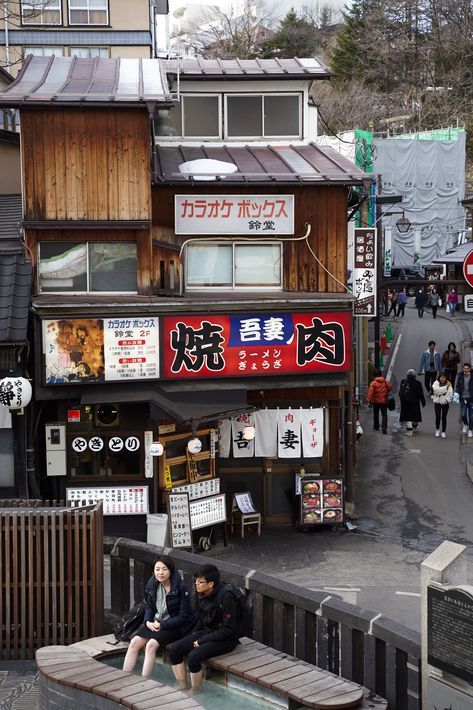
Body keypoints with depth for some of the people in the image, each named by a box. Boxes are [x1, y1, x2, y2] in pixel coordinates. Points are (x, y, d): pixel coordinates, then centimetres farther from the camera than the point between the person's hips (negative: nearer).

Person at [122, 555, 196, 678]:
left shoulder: (180, 586, -18)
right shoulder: (152, 584, 0)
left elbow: (183, 616, -15)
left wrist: (162, 625, -18)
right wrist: (148, 621, -7)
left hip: (175, 625, -6)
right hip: (155, 622, 6)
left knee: (151, 645, -26)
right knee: (135, 642, -15)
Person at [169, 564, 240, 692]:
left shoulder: (225, 597, -22)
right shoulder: (202, 595, 1)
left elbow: (228, 630, -21)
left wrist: (202, 640, -18)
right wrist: (193, 635, 0)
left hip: (225, 639, -8)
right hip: (206, 632, 8)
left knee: (194, 656, -28)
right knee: (174, 648, -8)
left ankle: (195, 691, -8)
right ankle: (182, 687, 0)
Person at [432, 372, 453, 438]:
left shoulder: (448, 384, -2)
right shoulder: (436, 383, -4)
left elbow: (450, 393, -7)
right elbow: (437, 391, -19)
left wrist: (447, 399, -20)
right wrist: (445, 387, -19)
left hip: (445, 403, 1)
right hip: (437, 402, 0)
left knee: (444, 418, 5)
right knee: (438, 417, -2)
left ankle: (443, 432, 18)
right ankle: (437, 429, 23)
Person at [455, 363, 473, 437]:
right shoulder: (460, 376, 0)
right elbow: (457, 386, 8)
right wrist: (456, 394, -7)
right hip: (463, 398, 1)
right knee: (463, 414, -6)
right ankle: (465, 424, 26)